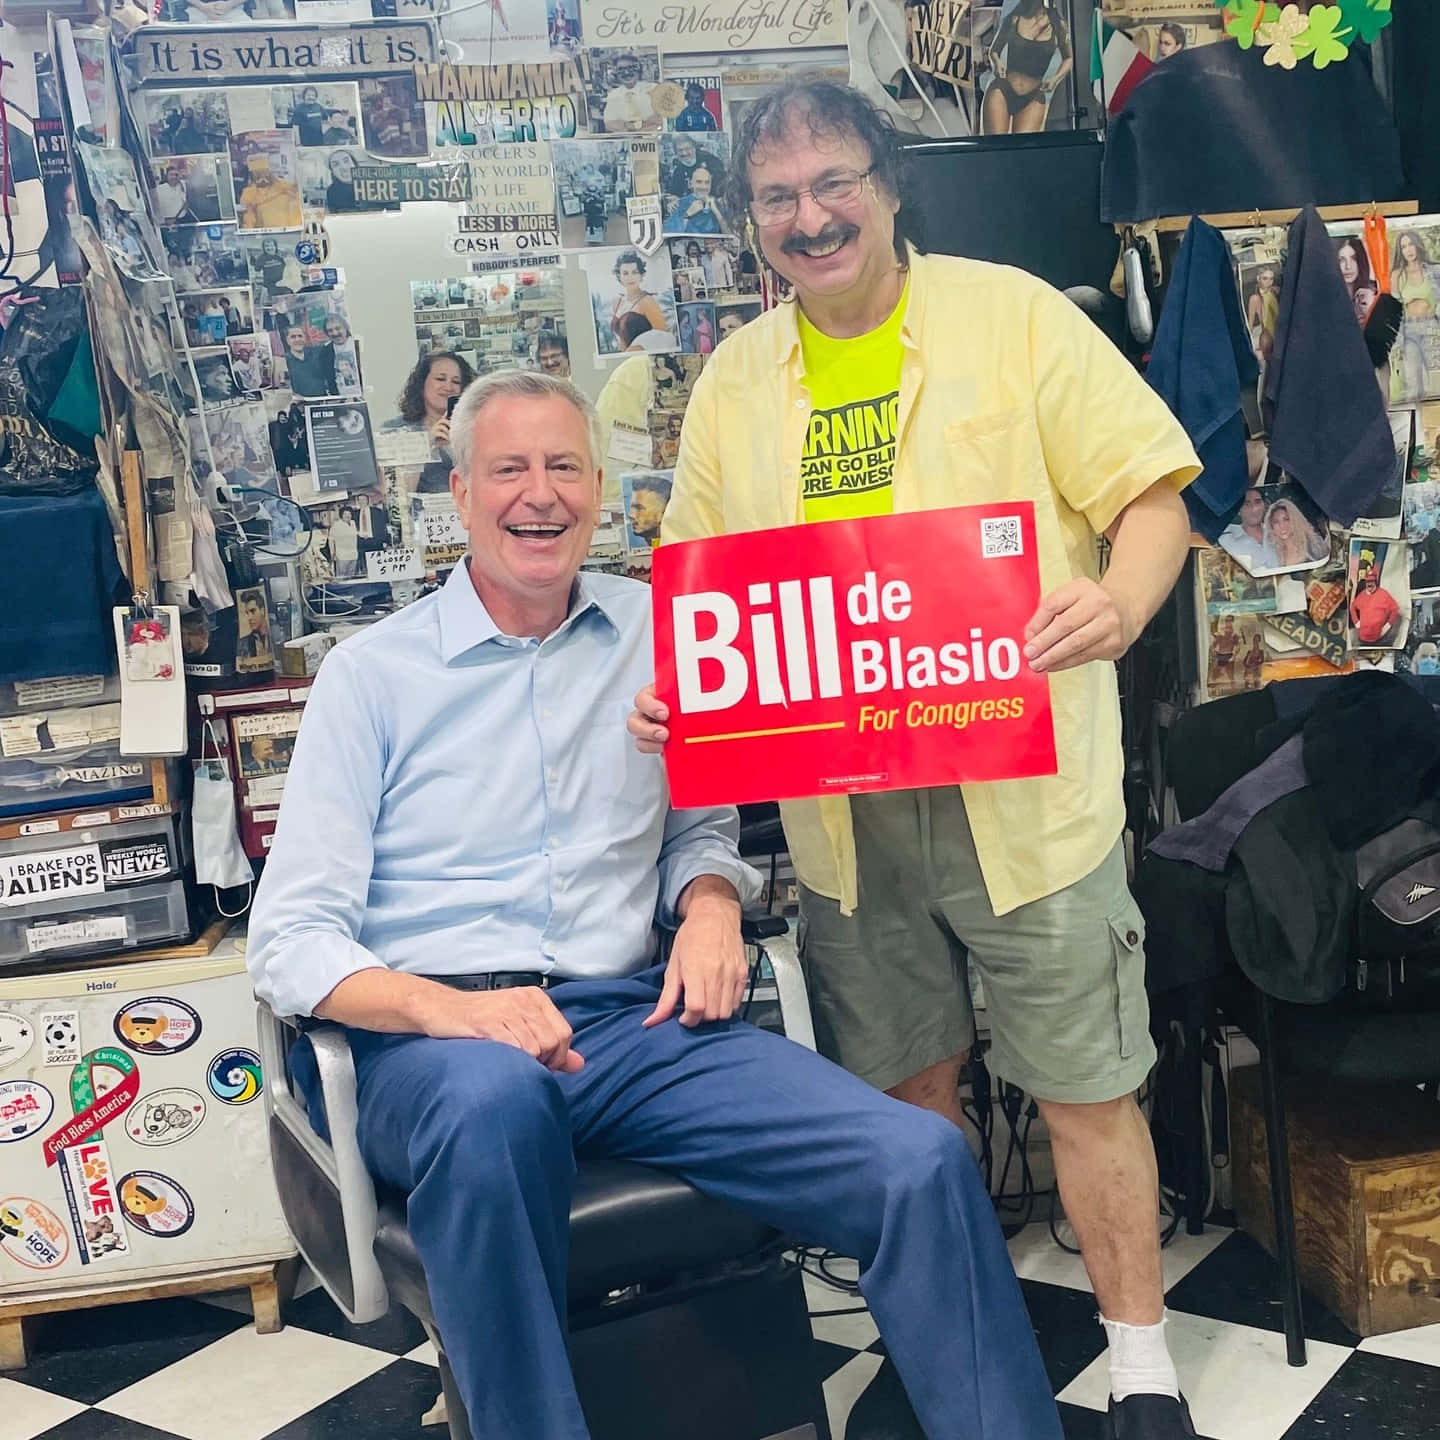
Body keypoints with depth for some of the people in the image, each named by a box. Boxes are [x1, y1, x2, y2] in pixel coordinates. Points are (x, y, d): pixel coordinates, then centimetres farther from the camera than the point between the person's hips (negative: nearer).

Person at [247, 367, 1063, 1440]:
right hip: (435, 1044, -2)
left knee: (925, 1164, -21)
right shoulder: (372, 673, 4)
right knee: (495, 1098, -41)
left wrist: (711, 906, -1)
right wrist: (447, 1007, -21)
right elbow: (289, 938, -2)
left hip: (636, 1022, 3)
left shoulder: (657, 630, 13)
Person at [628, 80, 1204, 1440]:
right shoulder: (733, 382, 9)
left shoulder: (1011, 314, -2)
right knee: (908, 1085, 16)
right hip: (839, 807, 3)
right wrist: (668, 694, -6)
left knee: (1086, 1087, 6)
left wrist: (1120, 601, -25)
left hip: (1021, 789, -3)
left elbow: (1151, 491, -5)